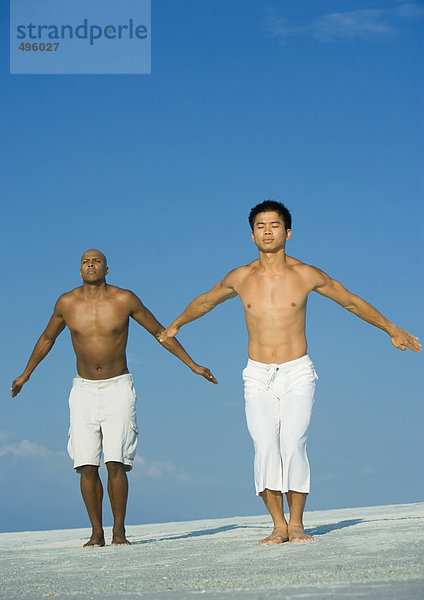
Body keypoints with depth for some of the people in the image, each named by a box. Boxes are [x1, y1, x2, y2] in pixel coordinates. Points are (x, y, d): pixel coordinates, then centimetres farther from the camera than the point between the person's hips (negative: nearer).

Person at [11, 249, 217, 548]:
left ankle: (119, 530, -4)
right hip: (84, 390, 2)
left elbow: (159, 331, 5)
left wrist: (192, 364, 5)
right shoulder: (67, 303, 0)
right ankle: (97, 532, 5)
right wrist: (26, 374, 28)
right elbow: (47, 338, 19)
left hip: (118, 389, -2)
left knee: (115, 462, -14)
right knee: (87, 465, -5)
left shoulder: (125, 299, -5)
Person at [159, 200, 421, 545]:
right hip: (258, 377, 1)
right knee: (265, 447, -16)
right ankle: (278, 526, -9)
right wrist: (176, 325, 39)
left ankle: (296, 523, -6)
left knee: (293, 445, -18)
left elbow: (352, 301, 14)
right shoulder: (241, 278, 5)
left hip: (297, 375, -1)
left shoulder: (306, 275, 0)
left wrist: (392, 330, 20)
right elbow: (206, 301, 26)